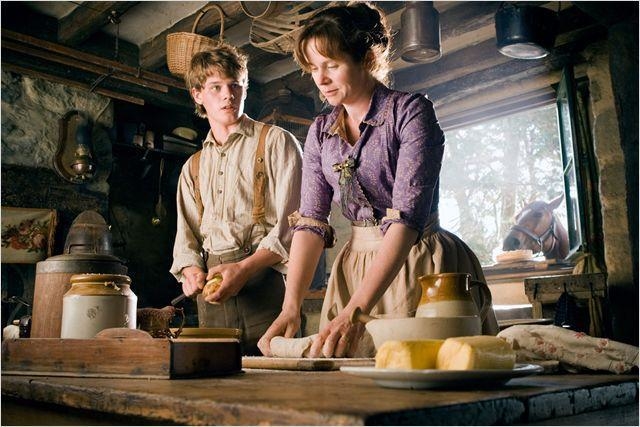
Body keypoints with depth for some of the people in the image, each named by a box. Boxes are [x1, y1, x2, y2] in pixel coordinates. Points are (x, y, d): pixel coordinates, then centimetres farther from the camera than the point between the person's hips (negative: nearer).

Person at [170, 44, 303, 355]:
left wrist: (245, 268, -18)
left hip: (264, 282, -4)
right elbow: (186, 235, 18)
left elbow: (291, 223, -6)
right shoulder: (193, 168, 22)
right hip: (212, 296, 5)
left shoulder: (276, 142, 4)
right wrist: (191, 271, -4)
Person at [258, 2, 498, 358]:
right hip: (356, 267, 5)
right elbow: (311, 221, -1)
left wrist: (356, 309, -33)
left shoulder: (410, 111, -12)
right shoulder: (321, 132, 6)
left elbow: (408, 214, -24)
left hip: (419, 265, -5)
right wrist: (291, 307, -15)